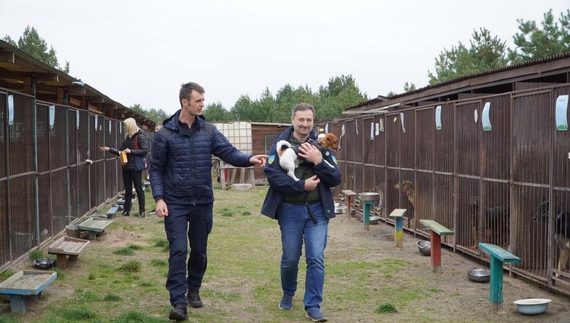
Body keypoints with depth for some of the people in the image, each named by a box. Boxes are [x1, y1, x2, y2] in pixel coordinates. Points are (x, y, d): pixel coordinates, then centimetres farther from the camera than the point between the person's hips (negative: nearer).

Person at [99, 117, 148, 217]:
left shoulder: (139, 136, -8)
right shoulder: (128, 137, 13)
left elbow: (145, 150, -17)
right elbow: (120, 151, 18)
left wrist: (131, 151, -21)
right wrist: (109, 149, 10)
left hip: (135, 168, -7)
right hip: (126, 168, 7)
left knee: (139, 189, 1)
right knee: (128, 190, 10)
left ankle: (142, 211, 7)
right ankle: (126, 210, 14)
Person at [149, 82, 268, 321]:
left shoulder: (209, 131, 3)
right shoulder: (165, 134, -5)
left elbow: (229, 152, -7)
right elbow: (156, 168, -2)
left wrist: (249, 159, -27)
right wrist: (159, 198, -13)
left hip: (203, 203, 3)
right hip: (175, 203, -3)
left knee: (199, 251, 13)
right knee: (178, 251, -7)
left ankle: (193, 290, 33)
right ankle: (178, 301, -3)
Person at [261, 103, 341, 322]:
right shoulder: (281, 144, -4)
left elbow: (336, 179, -1)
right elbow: (272, 174, -16)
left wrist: (319, 161, -16)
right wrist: (301, 185, -20)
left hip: (317, 210, 1)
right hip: (290, 210, -1)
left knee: (316, 259, -3)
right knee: (290, 258, 11)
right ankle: (288, 295, 36)